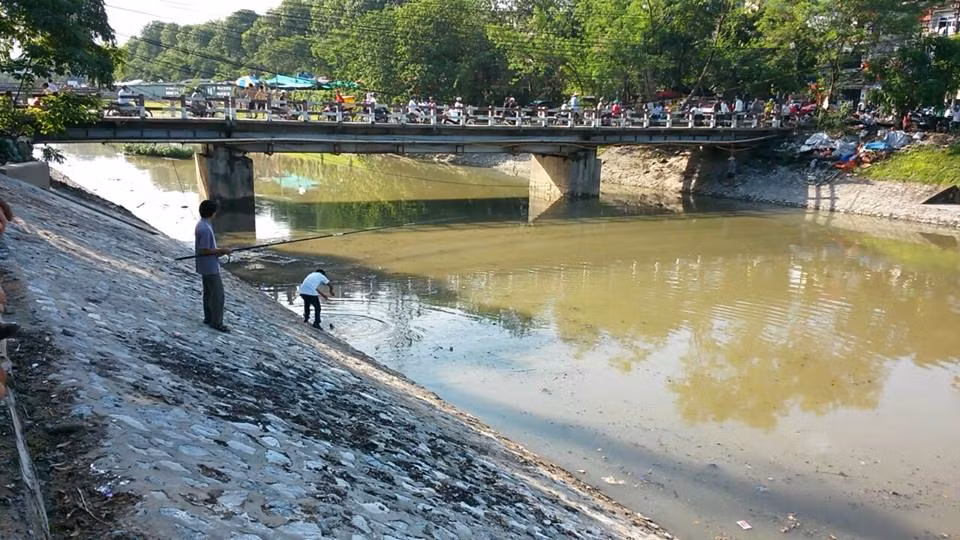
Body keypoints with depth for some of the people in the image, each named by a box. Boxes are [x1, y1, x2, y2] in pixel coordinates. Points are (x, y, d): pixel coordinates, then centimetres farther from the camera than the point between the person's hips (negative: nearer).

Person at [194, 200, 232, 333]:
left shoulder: (201, 224, 7)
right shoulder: (205, 229, -24)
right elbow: (203, 250, -23)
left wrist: (218, 250, 9)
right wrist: (221, 251, -15)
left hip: (206, 266, 10)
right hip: (210, 267, -10)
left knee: (209, 291, 17)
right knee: (217, 293, -5)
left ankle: (208, 318, 26)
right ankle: (216, 322, -1)